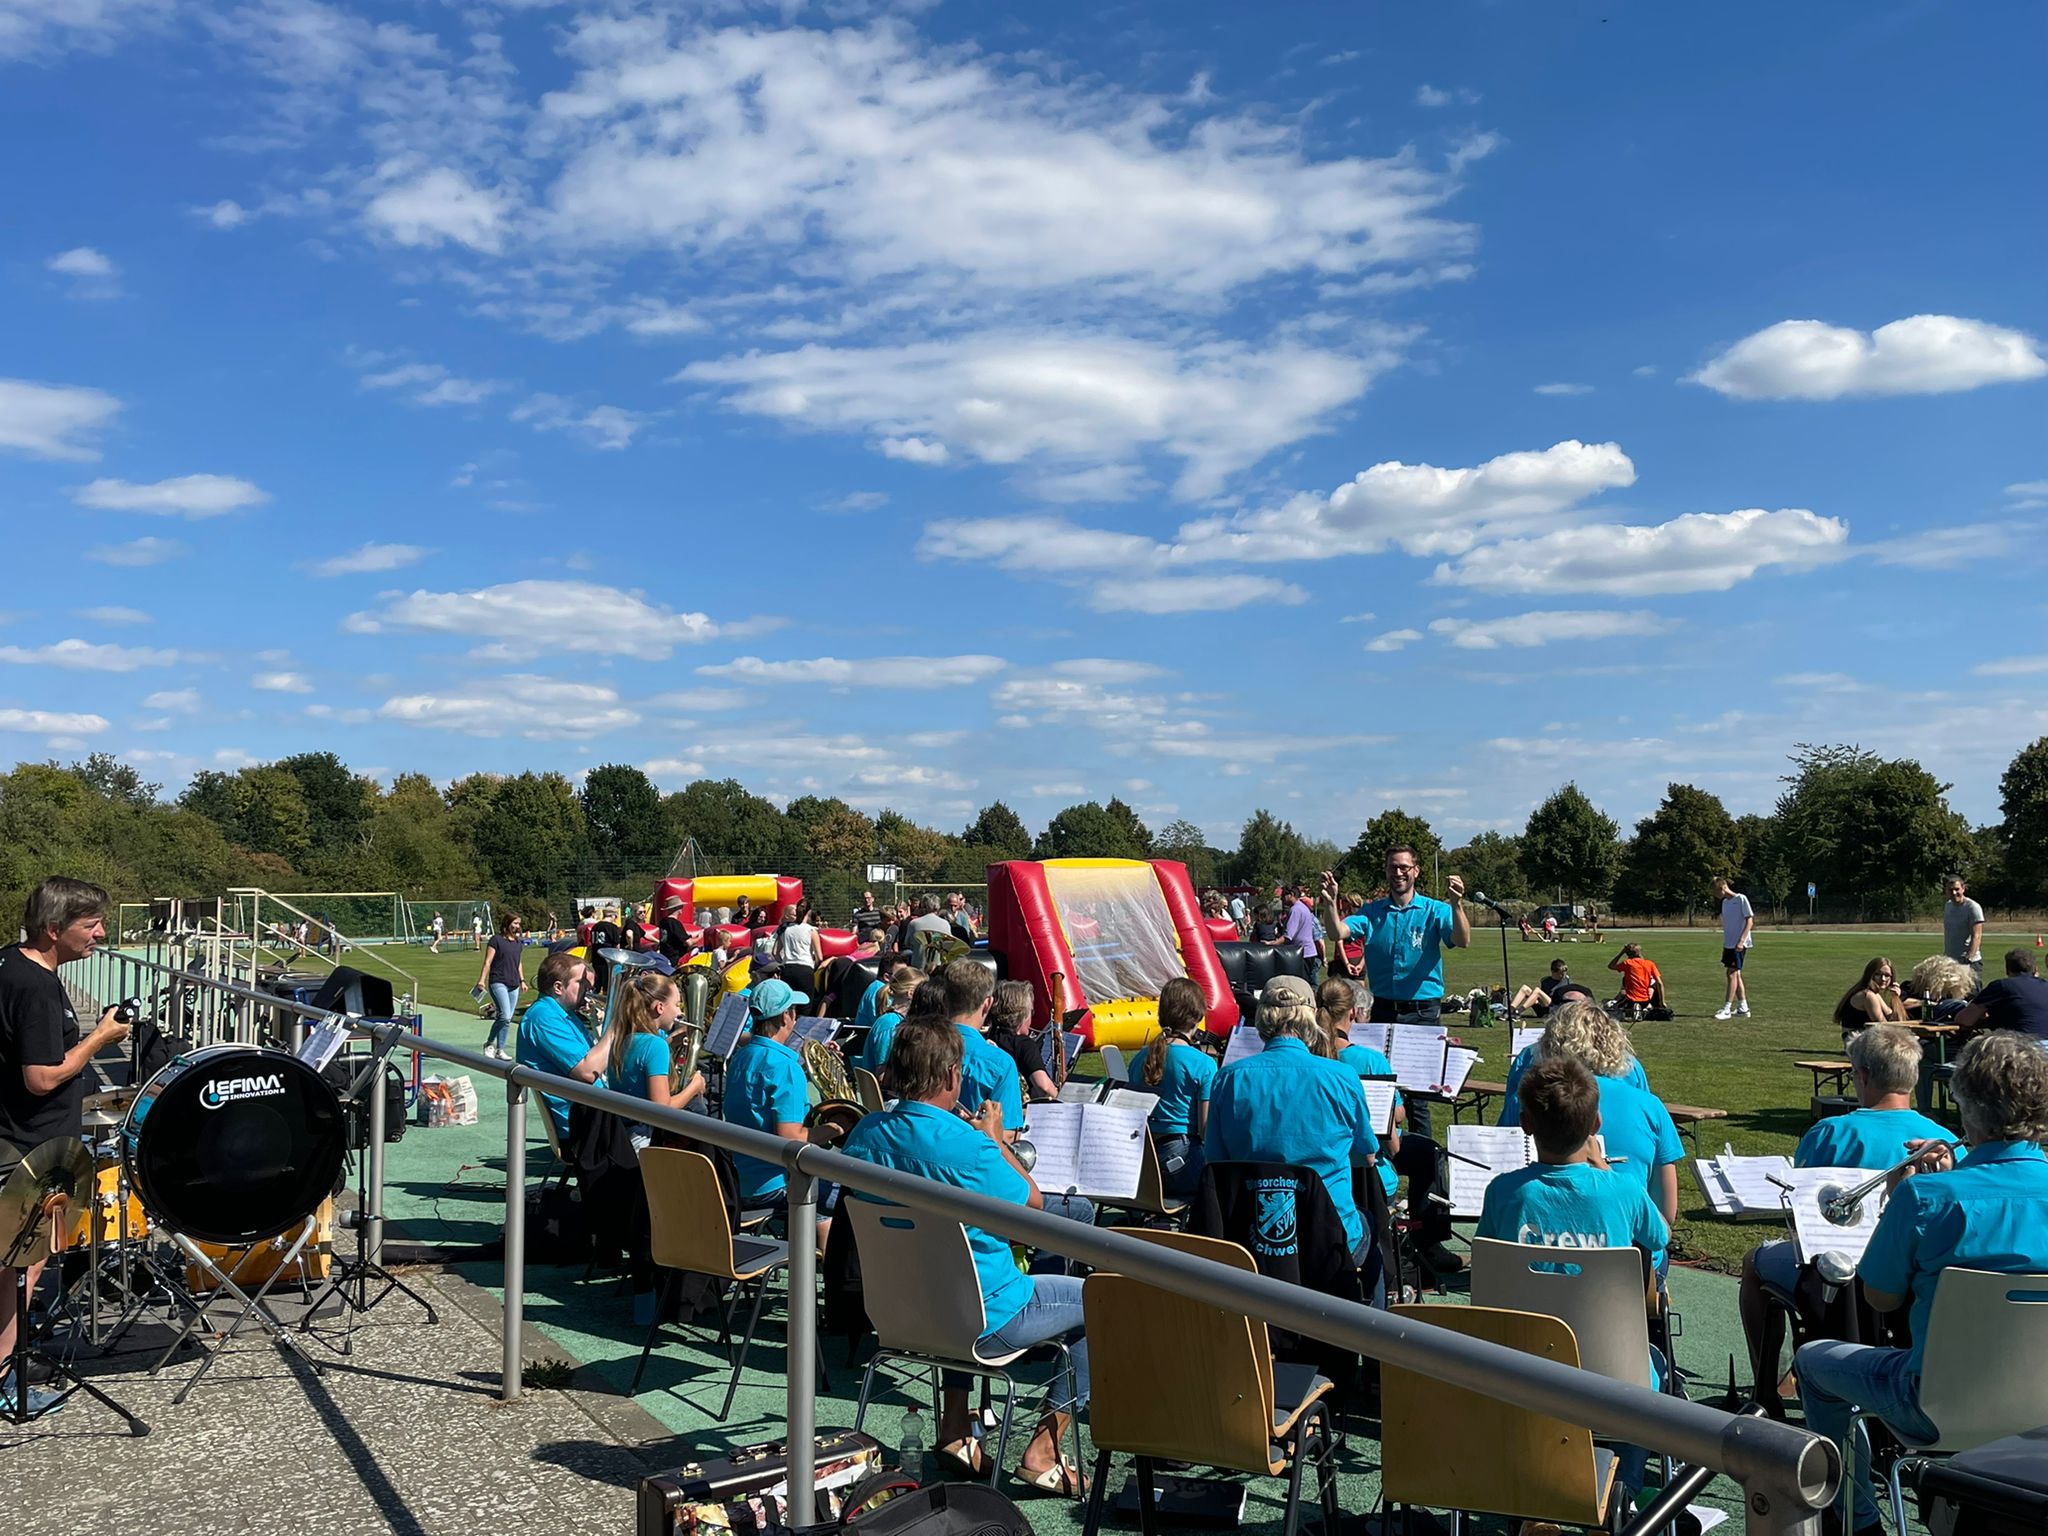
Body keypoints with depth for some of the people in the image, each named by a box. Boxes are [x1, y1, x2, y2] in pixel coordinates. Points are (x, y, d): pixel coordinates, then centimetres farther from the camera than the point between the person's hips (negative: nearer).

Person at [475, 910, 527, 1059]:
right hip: (498, 982, -6)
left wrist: (522, 981, 22)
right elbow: (487, 962, -6)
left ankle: (496, 1047, 13)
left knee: (507, 1019, 5)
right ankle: (490, 1043, 1)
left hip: (514, 985, 6)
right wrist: (482, 980, -13)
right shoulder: (496, 939, -4)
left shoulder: (519, 942, 15)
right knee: (505, 1016, -17)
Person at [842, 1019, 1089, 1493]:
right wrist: (997, 1140, 3)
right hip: (982, 1320, -7)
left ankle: (954, 1432, 33)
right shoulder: (968, 1147, -27)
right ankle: (1042, 1452, 11)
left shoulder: (865, 1133, -7)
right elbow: (1033, 1201, -9)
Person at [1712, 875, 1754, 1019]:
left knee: (1732, 973, -11)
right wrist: (1724, 945, 18)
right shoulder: (1725, 902, 14)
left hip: (1739, 944, -8)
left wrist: (1741, 940, -20)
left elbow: (1750, 921, -12)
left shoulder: (1741, 899, -10)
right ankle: (1743, 1007, 18)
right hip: (1729, 944, 8)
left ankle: (1727, 1009, -12)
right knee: (1736, 974, 11)